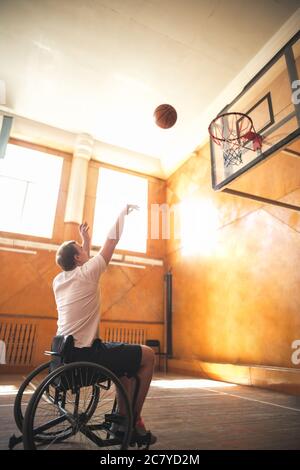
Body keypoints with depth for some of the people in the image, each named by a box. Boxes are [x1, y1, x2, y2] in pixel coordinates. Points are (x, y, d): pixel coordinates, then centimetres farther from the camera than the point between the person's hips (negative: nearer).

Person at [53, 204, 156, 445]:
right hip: (85, 353, -9)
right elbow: (111, 242, -7)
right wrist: (124, 212, 4)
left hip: (66, 351, 9)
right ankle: (134, 420, 14)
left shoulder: (58, 280, 8)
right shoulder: (86, 273, -13)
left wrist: (86, 242, 29)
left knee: (127, 354, 24)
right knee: (147, 355, 2)